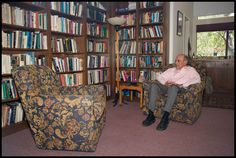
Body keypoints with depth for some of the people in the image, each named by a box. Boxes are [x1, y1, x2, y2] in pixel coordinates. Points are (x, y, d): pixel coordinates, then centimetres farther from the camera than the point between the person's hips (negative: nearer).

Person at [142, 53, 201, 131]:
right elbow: (160, 77, 21)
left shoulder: (190, 70, 19)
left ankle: (165, 117, -43)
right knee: (154, 85, -27)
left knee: (173, 87, -40)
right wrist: (165, 83, -3)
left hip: (179, 89, -4)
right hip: (167, 87, 4)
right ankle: (151, 115, -31)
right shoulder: (171, 70, 31)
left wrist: (182, 84, -12)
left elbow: (197, 79, -1)